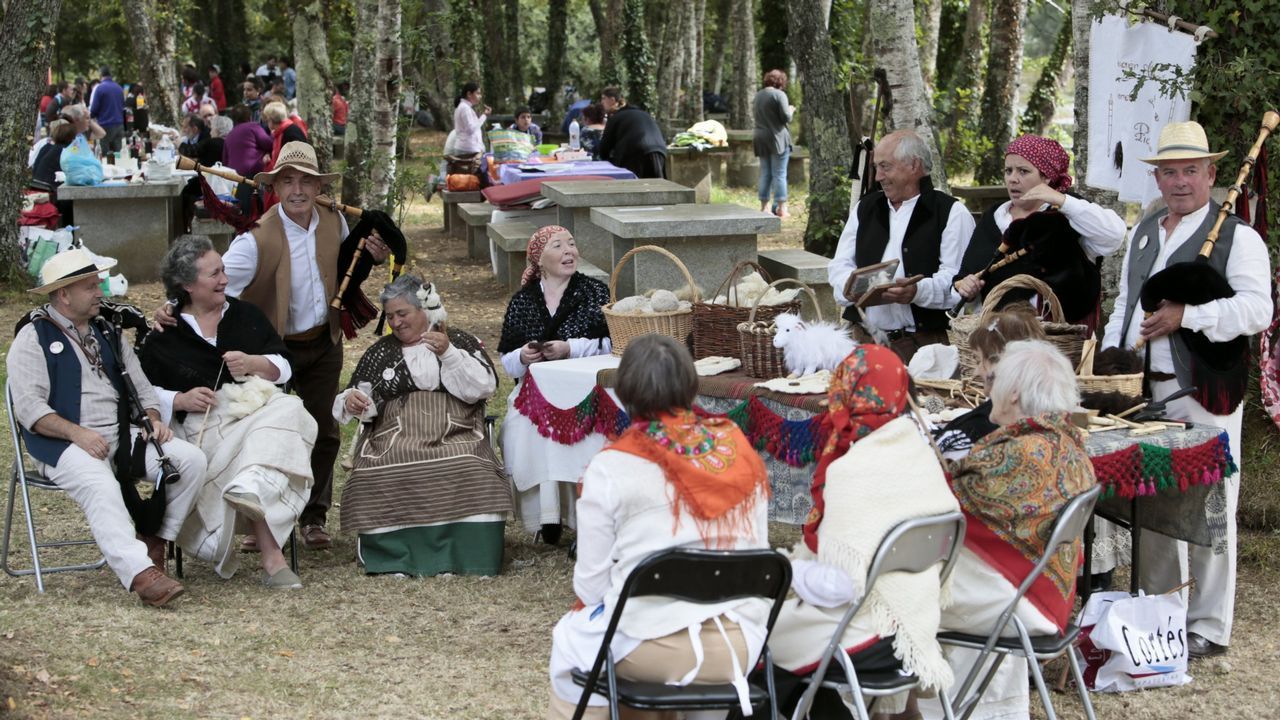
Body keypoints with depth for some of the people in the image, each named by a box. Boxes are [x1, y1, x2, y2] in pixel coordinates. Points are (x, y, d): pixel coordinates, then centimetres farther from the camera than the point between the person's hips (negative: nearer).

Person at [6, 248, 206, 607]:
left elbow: (140, 385, 21)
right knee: (101, 487, -37)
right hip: (63, 443, -6)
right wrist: (77, 433, -22)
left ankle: (152, 541, -8)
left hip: (122, 435, 6)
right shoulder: (33, 338, 1)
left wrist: (153, 419, -1)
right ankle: (141, 574, -47)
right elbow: (28, 406, -9)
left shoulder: (107, 333, 21)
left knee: (190, 459, -15)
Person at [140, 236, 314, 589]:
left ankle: (251, 493, -51)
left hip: (261, 405, 3)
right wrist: (180, 400, -12)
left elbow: (284, 367, 15)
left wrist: (253, 363, -5)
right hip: (206, 424, -3)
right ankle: (272, 557, -42)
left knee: (287, 411, -34)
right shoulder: (163, 335, 12)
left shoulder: (246, 315, 21)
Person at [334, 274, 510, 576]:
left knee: (469, 470, -36)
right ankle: (396, 557, -29)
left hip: (455, 434, -1)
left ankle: (468, 554, -35)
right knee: (383, 472, -33)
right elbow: (360, 405, 20)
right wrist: (350, 401, -4)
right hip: (395, 435, 2)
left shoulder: (461, 341, 17)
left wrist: (449, 353, -8)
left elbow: (484, 388, 3)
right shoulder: (379, 353, 24)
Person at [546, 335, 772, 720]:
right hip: (741, 646, 4)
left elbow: (590, 583, -5)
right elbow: (757, 552, 9)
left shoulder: (611, 469, -9)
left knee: (572, 637, 26)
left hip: (652, 647, -3)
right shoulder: (739, 450, 2)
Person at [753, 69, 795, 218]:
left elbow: (754, 114, 19)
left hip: (761, 139, 6)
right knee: (779, 174, -3)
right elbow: (786, 117, -13)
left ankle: (763, 207, 13)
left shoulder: (758, 95, 10)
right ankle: (781, 208, -4)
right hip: (777, 139, -6)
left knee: (765, 173, 12)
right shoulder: (779, 94, -11)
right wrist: (791, 110, 7)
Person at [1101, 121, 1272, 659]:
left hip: (1204, 394, -7)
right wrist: (1109, 357, 9)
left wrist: (1186, 315, -21)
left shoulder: (1236, 236, -6)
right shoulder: (1144, 234, 16)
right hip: (1145, 391, 7)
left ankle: (1209, 628, 7)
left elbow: (1257, 310, -17)